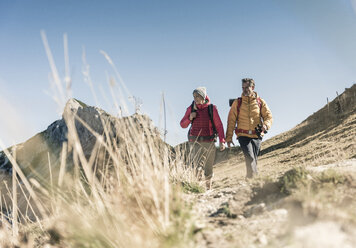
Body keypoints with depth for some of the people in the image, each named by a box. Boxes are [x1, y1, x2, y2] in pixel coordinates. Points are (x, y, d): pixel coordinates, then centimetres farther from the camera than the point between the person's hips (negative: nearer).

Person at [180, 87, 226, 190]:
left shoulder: (211, 108, -1)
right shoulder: (191, 108, 4)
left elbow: (219, 125, 1)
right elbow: (183, 125, 11)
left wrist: (222, 141, -7)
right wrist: (190, 118, -8)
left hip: (209, 142, 0)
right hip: (195, 141, 0)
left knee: (208, 167, 10)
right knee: (196, 165, -16)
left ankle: (208, 188, 27)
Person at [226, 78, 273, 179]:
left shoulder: (260, 102, 8)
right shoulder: (237, 102, 6)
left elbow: (269, 117, 5)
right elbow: (231, 120, 6)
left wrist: (265, 125, -19)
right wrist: (229, 137, 1)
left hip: (257, 136, 2)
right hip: (243, 135, -2)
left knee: (253, 160, 9)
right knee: (250, 158, -18)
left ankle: (250, 178, 22)